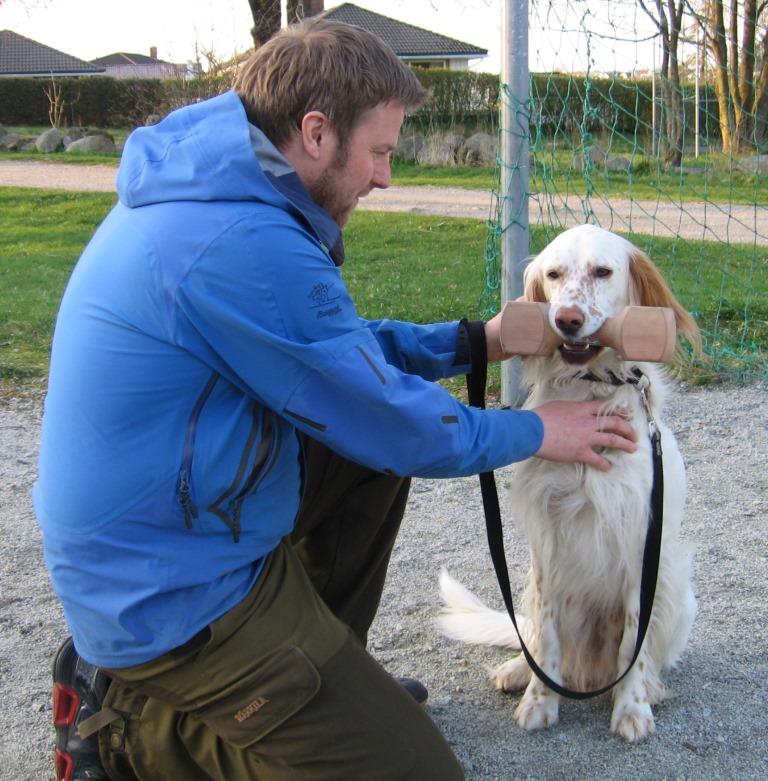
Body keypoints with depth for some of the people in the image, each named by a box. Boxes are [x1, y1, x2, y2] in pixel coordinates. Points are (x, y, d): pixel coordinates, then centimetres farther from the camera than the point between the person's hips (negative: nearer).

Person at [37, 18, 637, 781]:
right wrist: (535, 431, 1)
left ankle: (327, 672, 25)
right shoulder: (248, 247, -28)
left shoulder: (192, 193, 3)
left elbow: (335, 343, 15)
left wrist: (476, 340, 10)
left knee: (374, 453, 17)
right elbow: (396, 427, -16)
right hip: (176, 605, -10)